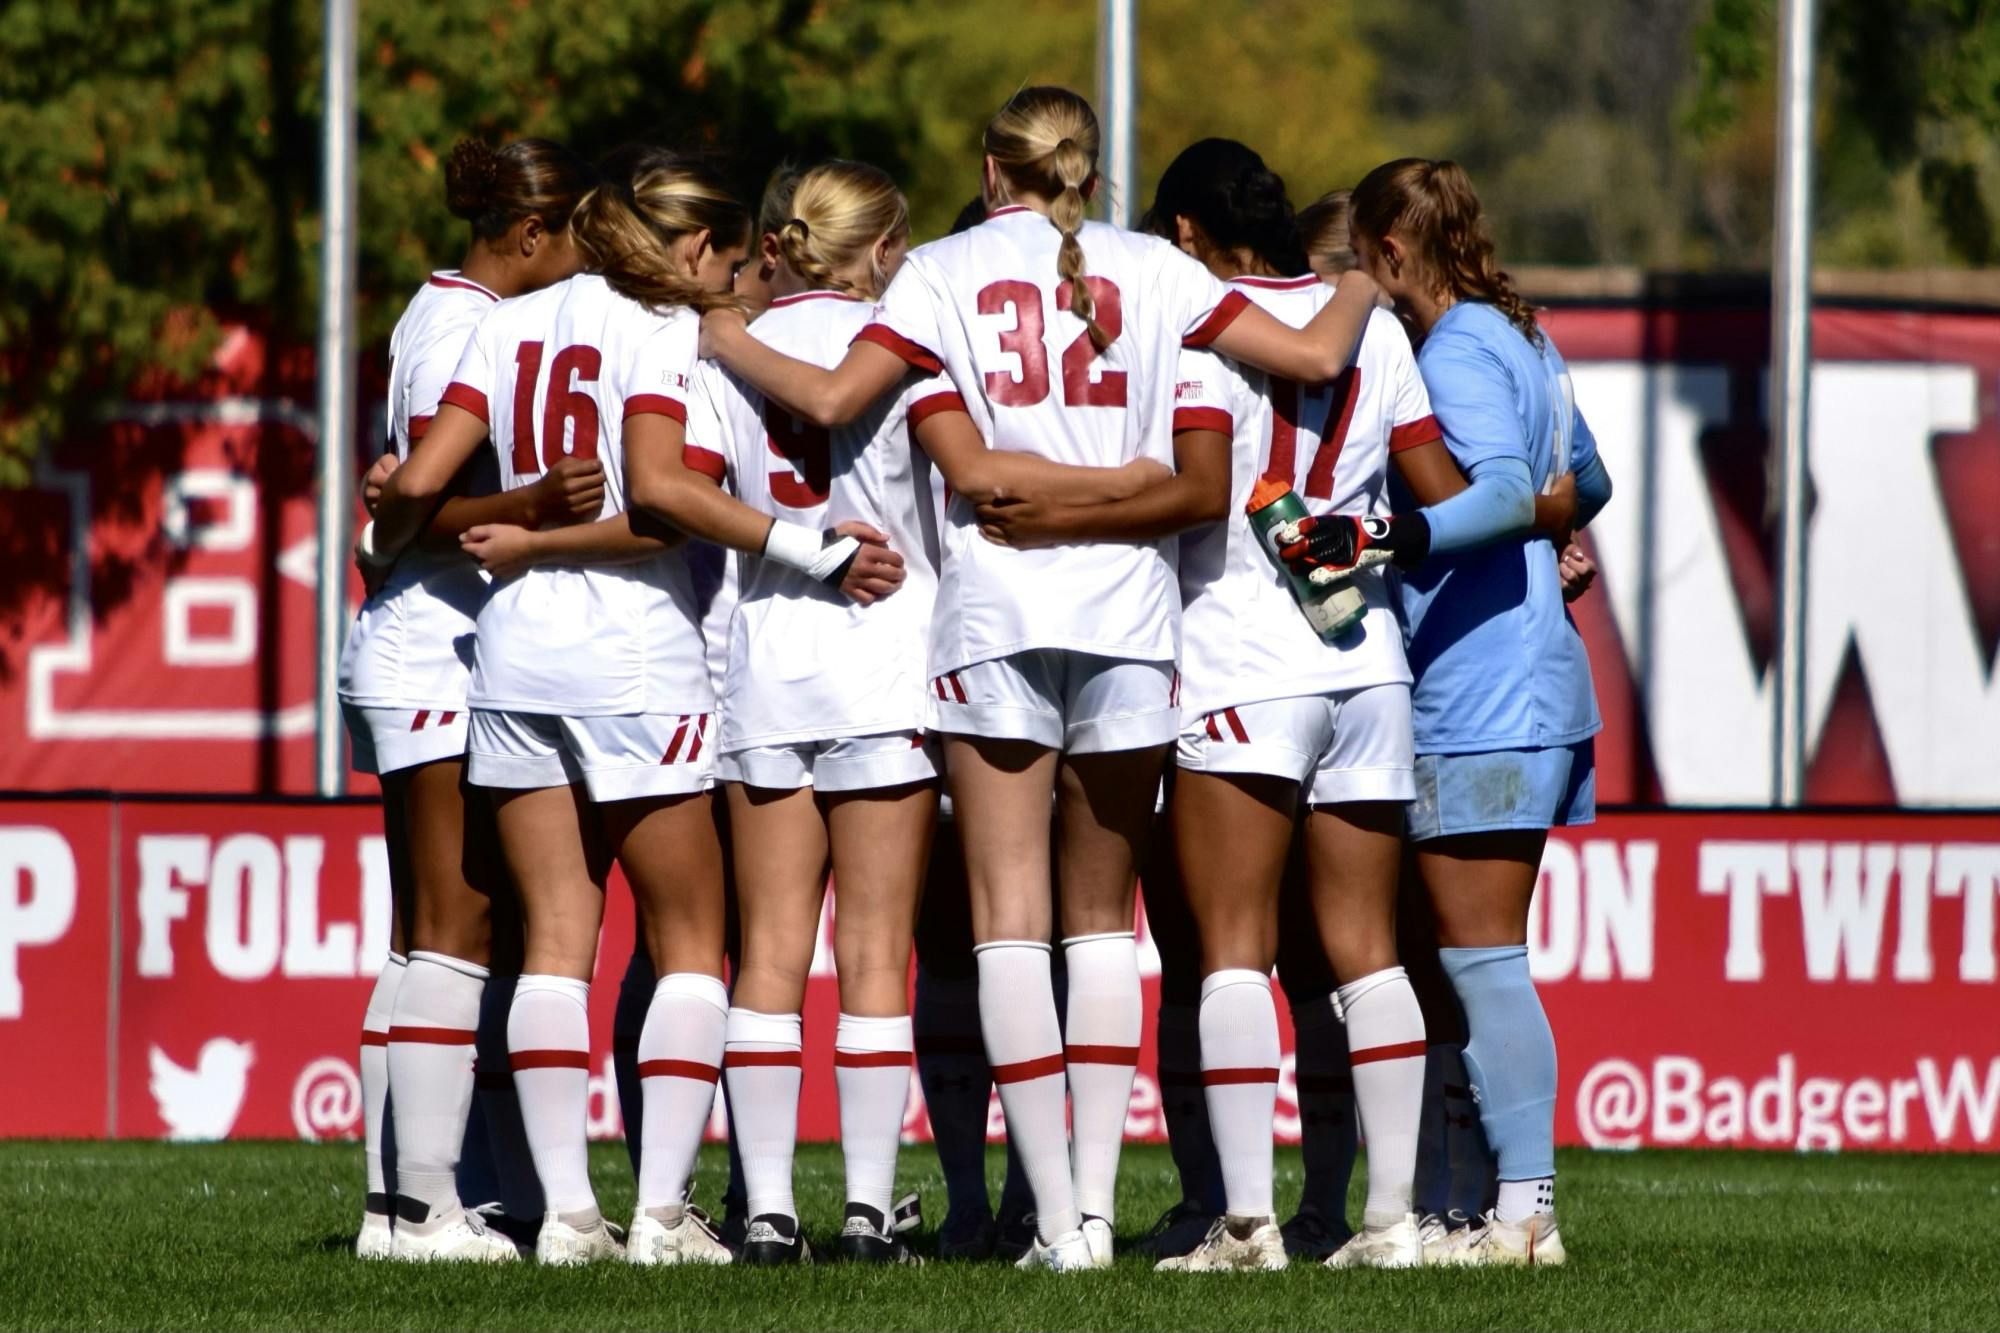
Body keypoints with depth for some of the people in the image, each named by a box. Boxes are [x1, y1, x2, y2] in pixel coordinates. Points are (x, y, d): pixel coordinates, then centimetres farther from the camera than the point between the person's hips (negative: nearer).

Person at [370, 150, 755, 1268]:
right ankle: (663, 1209, -4)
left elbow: (420, 480, 6)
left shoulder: (512, 326, 11)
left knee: (557, 938, 5)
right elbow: (654, 507, -17)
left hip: (516, 644, 5)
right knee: (689, 939, 4)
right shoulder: (660, 334, -6)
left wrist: (386, 543, 24)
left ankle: (567, 1210, -2)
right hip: (635, 658, -5)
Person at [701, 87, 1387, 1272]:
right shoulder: (1150, 269, 8)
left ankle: (1057, 1218, -11)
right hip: (1129, 608, 2)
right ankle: (1094, 1203, 3)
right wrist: (1362, 295, 28)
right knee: (1103, 918, 11)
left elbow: (832, 399, -4)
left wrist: (726, 340, 14)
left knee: (1009, 917, -2)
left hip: (995, 608, -2)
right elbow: (1315, 355, 6)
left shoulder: (945, 271, 4)